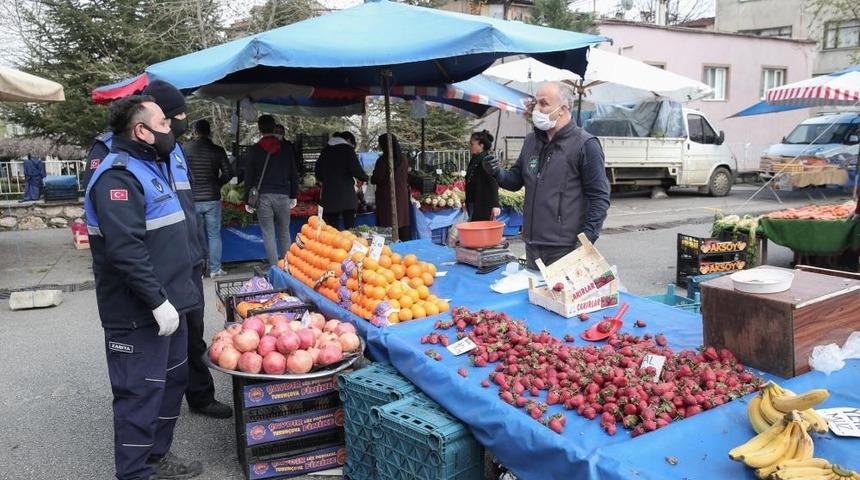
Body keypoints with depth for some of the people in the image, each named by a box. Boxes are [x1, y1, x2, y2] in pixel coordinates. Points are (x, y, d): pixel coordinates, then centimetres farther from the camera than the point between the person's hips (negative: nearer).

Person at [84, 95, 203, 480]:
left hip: (166, 302, 10)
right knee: (141, 392, 0)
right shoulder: (118, 175, -18)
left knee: (173, 380, 18)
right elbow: (125, 250, -27)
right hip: (139, 313, -10)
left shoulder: (149, 167, 15)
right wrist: (157, 301, -25)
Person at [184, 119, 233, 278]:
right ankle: (215, 269, 13)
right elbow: (228, 173, -4)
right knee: (214, 235, 9)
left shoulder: (186, 149, -5)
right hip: (212, 199, 0)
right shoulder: (217, 150, -3)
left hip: (192, 199, 0)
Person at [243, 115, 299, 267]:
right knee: (284, 232, 11)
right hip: (283, 196, 1)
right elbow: (294, 174, 8)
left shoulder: (254, 150, 2)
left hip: (263, 197, -1)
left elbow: (248, 177, 3)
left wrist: (248, 200, 9)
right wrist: (294, 196, 15)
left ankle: (275, 267, -1)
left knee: (268, 233, 2)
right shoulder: (286, 149, 5)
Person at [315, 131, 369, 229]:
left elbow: (317, 173, 19)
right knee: (349, 228, -1)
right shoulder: (347, 149, -1)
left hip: (329, 195, 5)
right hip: (346, 195, -5)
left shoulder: (325, 150, 15)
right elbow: (356, 170, -10)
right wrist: (364, 178, 8)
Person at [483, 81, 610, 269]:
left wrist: (587, 240, -16)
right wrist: (497, 173, -3)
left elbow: (599, 197, -10)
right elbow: (516, 180, 18)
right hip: (532, 246, 7)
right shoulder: (531, 140, 12)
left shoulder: (585, 144, -8)